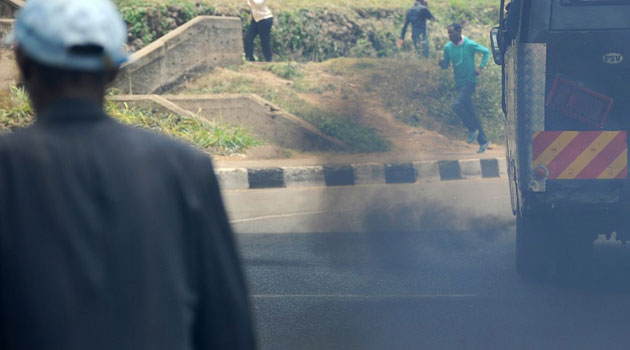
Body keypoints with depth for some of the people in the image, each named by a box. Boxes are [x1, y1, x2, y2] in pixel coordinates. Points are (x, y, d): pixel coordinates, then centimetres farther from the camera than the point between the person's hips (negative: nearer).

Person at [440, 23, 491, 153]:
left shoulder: (470, 45, -11)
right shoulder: (448, 47, 3)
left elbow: (486, 52, 0)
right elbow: (446, 65, 11)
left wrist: (480, 67, -10)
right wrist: (442, 64, -13)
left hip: (470, 82, -6)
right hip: (459, 84, 6)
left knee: (458, 105, -23)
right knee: (470, 112, 7)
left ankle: (472, 129, -5)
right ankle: (483, 141, 14)